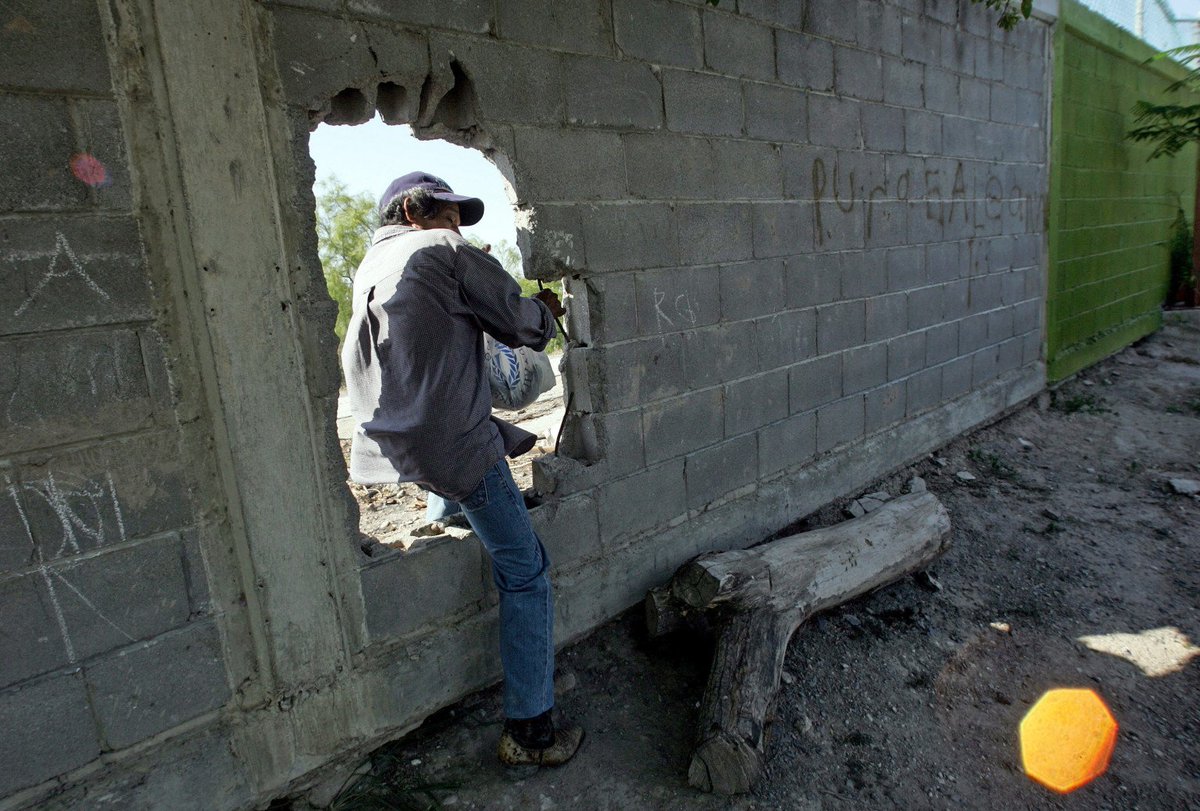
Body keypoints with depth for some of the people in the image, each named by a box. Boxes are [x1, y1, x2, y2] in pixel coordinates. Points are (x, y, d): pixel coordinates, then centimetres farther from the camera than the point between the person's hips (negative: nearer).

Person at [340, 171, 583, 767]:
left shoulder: (370, 265, 22)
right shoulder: (444, 249, -1)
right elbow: (521, 324, -1)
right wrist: (547, 310, 22)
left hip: (379, 452, 8)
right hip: (452, 448, -8)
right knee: (526, 573, 2)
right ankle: (530, 730, 7)